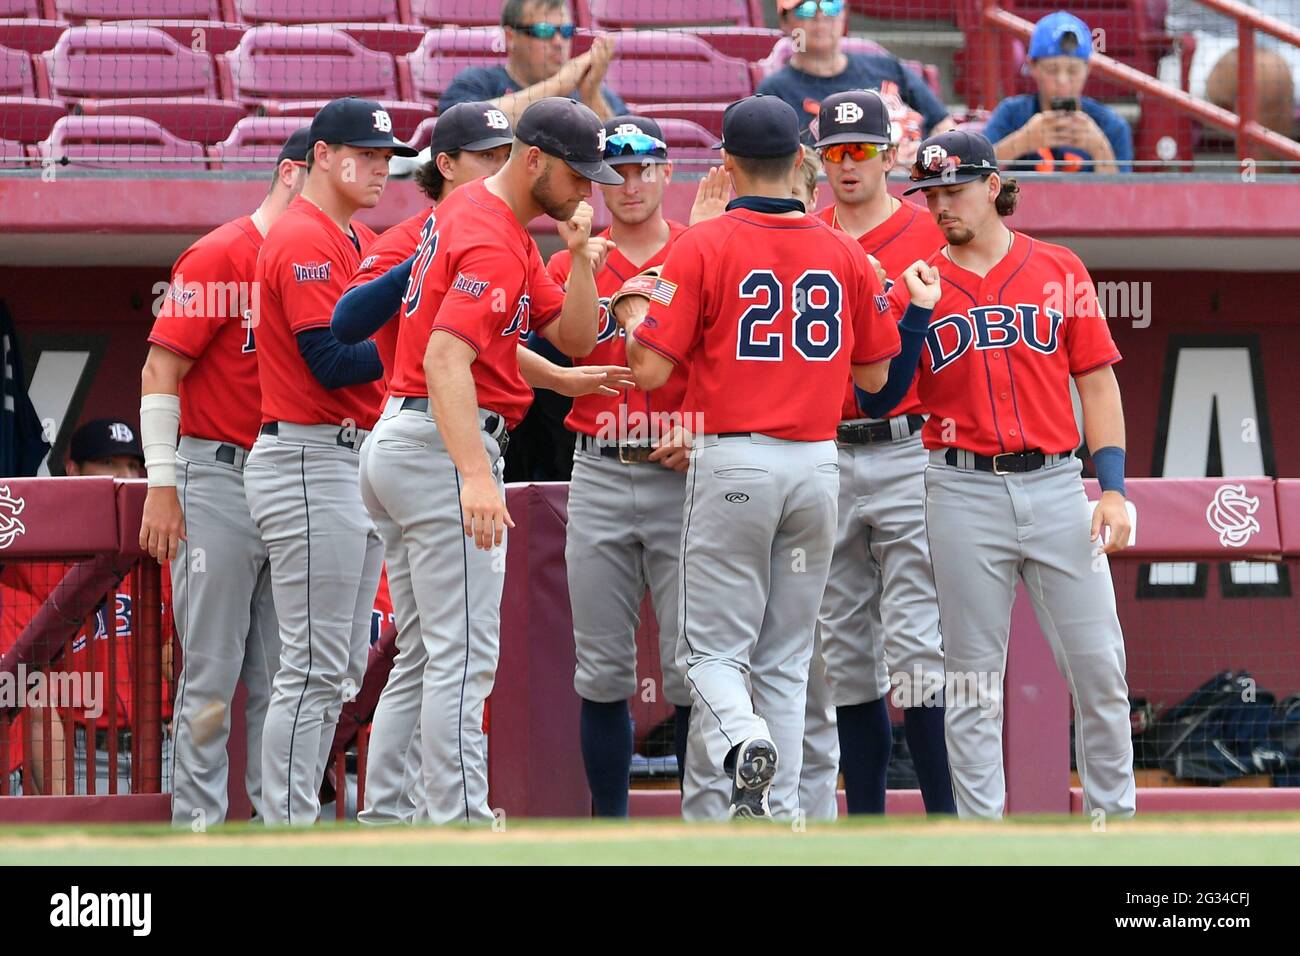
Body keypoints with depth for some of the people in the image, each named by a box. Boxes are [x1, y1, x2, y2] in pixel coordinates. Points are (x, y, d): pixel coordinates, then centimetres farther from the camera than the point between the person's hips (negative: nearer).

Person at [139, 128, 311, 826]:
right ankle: (197, 822, 0)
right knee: (211, 673, -4)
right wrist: (162, 487, -14)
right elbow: (161, 370, -9)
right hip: (218, 477, -6)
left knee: (283, 674, 7)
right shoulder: (218, 257, -7)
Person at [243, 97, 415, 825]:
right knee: (316, 668, -10)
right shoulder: (305, 240, -12)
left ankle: (297, 817, 15)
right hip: (312, 462, -10)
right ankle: (289, 830, -7)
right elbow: (332, 362, -19)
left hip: (359, 465, 10)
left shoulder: (366, 243, 19)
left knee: (341, 668, 11)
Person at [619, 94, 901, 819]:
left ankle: (744, 741, -29)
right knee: (786, 658, 12)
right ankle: (782, 819, 8)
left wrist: (632, 319, 10)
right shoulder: (844, 254, 5)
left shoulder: (703, 247, -7)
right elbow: (874, 374, 12)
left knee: (713, 647, 2)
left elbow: (653, 371, -10)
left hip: (734, 460, -4)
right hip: (818, 463, 4)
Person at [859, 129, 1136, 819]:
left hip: (1055, 484, 0)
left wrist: (1113, 488, -2)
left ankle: (1113, 815, 12)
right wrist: (917, 314, -10)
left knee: (1098, 665, -1)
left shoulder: (1060, 271, 7)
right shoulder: (916, 285, 6)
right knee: (972, 676, 2)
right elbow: (877, 400, 1)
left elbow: (1097, 382, 7)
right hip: (964, 491, 0)